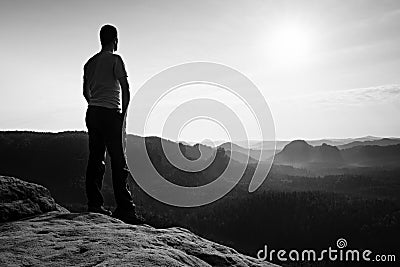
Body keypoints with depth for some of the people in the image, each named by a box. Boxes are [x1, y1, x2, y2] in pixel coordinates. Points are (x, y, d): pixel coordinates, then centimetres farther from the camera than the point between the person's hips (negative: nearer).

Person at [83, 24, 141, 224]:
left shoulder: (90, 62, 17)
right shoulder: (114, 59, -4)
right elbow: (125, 89, -11)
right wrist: (124, 113, -3)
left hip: (92, 113, 7)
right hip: (110, 113, -7)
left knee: (95, 160, 8)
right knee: (119, 161, -6)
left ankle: (94, 205, 10)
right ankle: (125, 208, -6)